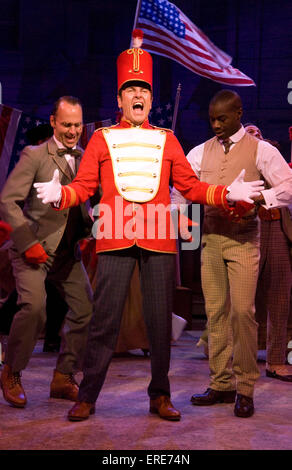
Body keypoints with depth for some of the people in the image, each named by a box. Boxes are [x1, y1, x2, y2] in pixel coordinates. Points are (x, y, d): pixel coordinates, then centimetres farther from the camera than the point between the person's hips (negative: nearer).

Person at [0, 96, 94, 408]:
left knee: (86, 309, 0)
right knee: (33, 307, -21)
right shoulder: (34, 156, -5)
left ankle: (63, 378, 15)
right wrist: (28, 243, -17)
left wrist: (90, 230, -1)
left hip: (67, 251, 6)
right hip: (33, 249, -6)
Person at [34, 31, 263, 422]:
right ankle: (87, 397, 9)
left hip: (159, 240, 2)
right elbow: (84, 186, 4)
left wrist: (228, 194, 1)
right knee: (105, 319, -1)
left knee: (160, 320, 5)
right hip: (115, 240, -1)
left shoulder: (166, 140, 14)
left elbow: (191, 186, 13)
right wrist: (59, 195, -16)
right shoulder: (102, 138, 10)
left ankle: (160, 396, 17)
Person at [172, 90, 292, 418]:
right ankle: (221, 384, 15)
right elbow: (180, 190, 10)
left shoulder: (260, 150, 0)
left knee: (242, 311, -8)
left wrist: (258, 198, -20)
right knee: (215, 312, 6)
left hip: (243, 240, -4)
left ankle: (245, 389, 2)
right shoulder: (201, 152, 11)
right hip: (210, 239, 4)